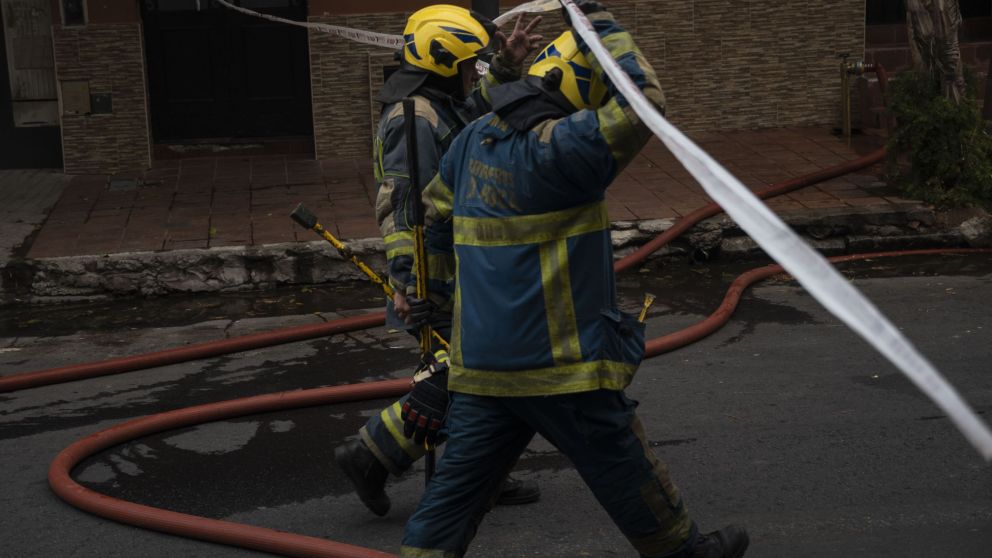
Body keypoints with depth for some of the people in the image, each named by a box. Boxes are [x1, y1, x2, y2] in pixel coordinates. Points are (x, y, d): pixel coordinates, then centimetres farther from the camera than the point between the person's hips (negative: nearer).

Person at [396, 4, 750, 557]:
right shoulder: (555, 148, -19)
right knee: (627, 471, 14)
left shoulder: (475, 137, 8)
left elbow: (437, 212, 22)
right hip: (559, 366, -7)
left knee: (459, 482, 12)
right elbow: (642, 101, -19)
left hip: (480, 364, 7)